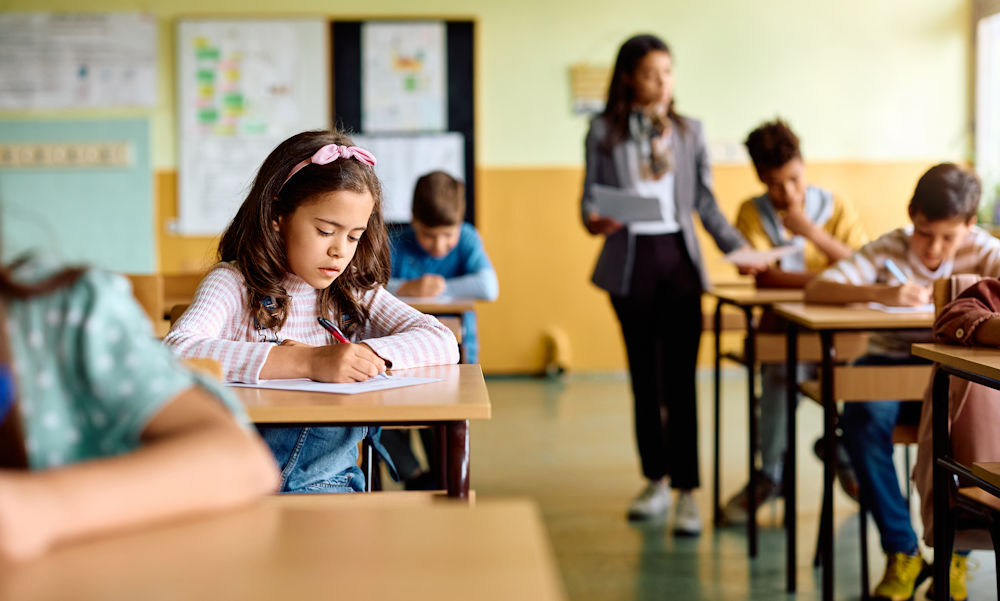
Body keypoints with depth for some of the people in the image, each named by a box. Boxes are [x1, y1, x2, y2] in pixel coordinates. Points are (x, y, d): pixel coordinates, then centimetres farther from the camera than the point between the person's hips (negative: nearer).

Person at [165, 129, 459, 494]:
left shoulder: (355, 293, 12)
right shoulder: (232, 284, -2)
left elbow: (443, 343, 4)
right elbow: (176, 351, -22)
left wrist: (361, 355, -12)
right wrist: (307, 362, -28)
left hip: (329, 482, 3)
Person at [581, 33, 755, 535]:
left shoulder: (689, 131, 10)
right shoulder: (604, 131, 5)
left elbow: (705, 201, 12)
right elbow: (590, 195, 3)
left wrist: (740, 249, 4)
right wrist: (593, 221, -19)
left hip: (679, 259, 0)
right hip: (630, 260, 0)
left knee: (680, 378, -7)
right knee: (644, 376, 8)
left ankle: (686, 491, -6)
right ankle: (656, 480, 19)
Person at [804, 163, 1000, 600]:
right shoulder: (888, 251, -5)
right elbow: (814, 290, -16)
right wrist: (882, 293, -30)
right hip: (891, 364, 0)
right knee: (863, 415, -33)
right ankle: (902, 552, -18)